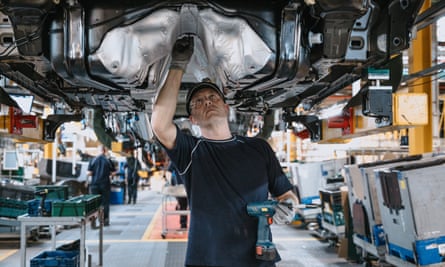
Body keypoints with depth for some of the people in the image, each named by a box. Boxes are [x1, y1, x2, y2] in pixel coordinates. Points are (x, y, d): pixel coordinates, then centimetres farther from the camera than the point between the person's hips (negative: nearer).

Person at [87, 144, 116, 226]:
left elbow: (89, 173, -5)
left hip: (94, 185, 1)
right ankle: (105, 220, 8)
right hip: (105, 184, -1)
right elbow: (113, 173, -3)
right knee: (105, 203, 7)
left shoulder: (92, 160, -3)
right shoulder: (108, 160, -5)